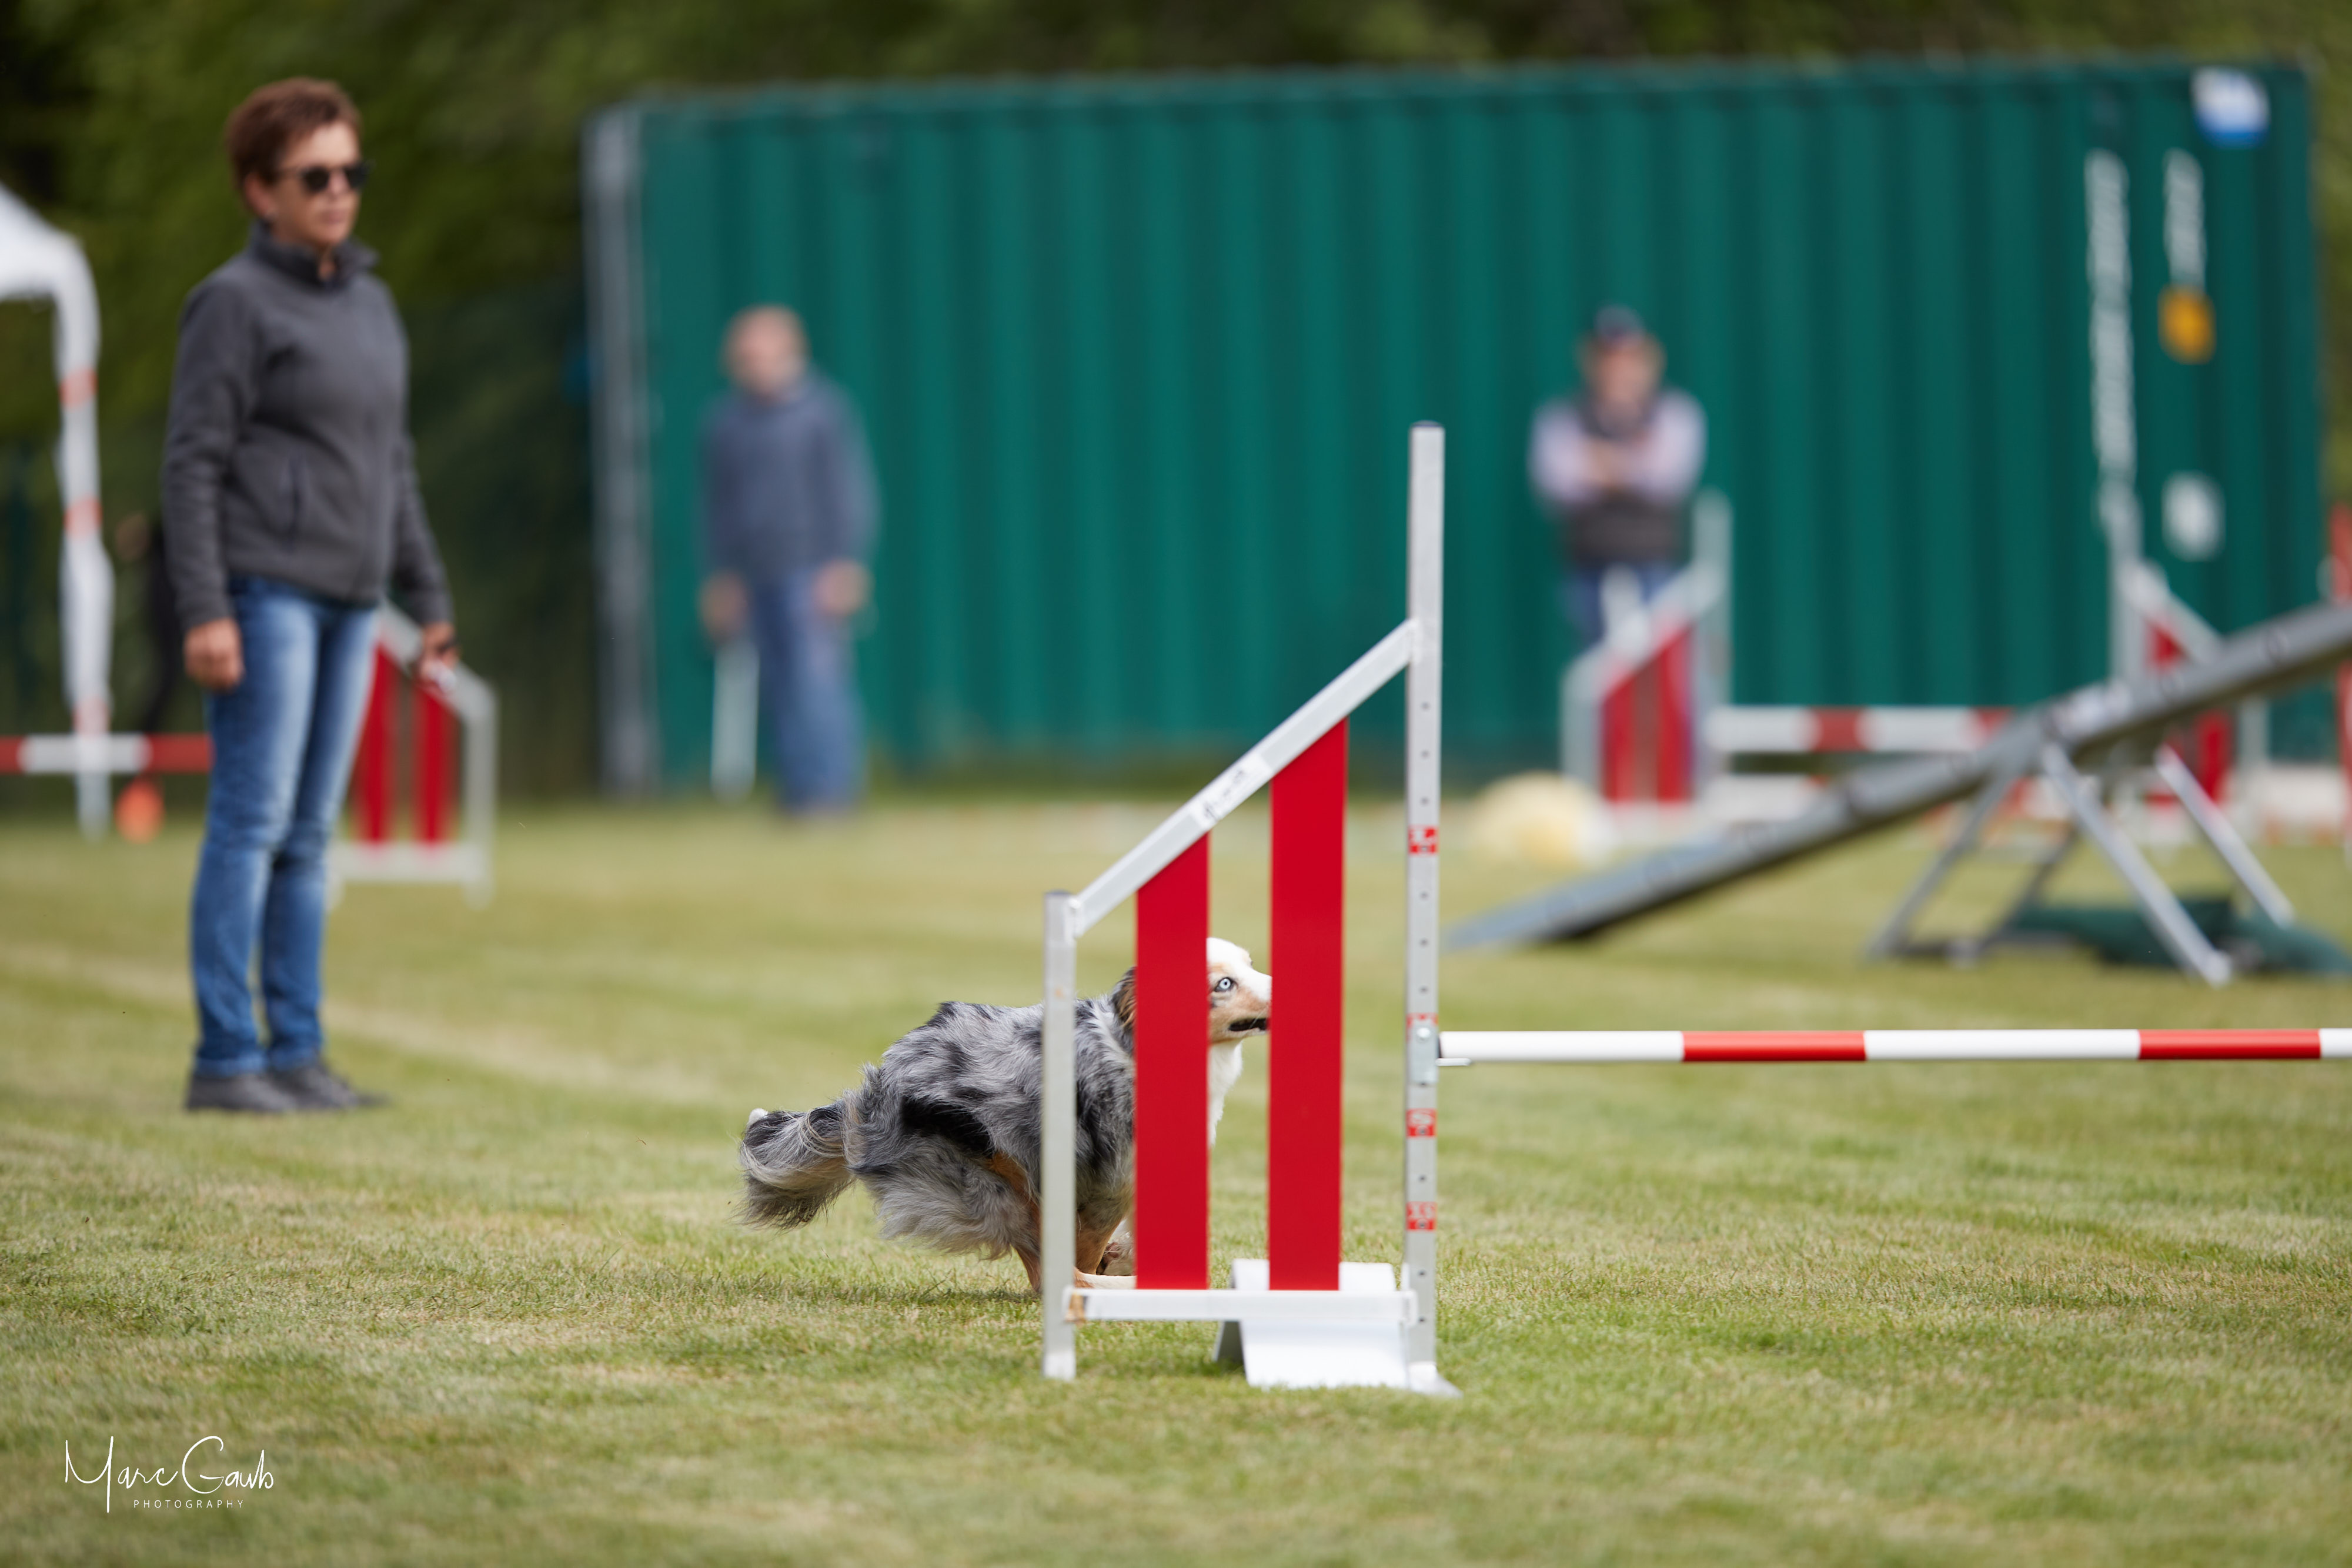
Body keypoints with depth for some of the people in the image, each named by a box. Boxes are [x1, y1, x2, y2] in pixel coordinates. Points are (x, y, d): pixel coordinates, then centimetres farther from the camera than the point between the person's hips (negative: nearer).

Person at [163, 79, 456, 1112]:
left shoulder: (371, 304, 17)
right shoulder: (235, 303, -5)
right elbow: (192, 463, -9)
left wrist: (428, 599, 21)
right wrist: (202, 612, -16)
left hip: (347, 600, 7)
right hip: (264, 589, -7)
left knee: (310, 833, 7)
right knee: (252, 821, -9)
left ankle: (298, 1054, 9)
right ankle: (225, 1059, -8)